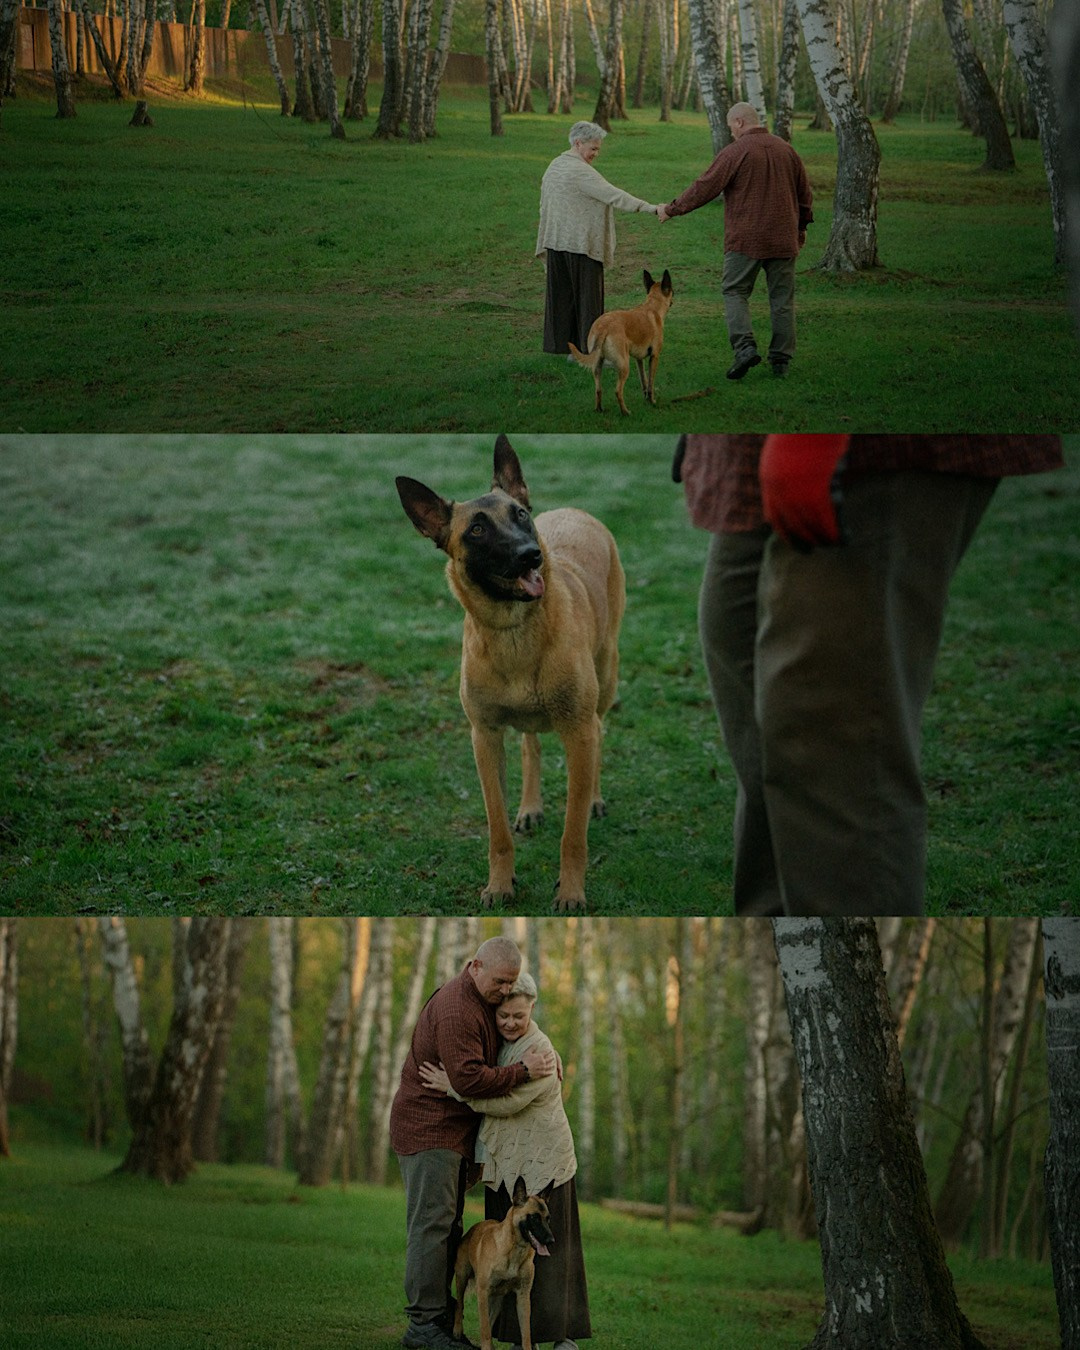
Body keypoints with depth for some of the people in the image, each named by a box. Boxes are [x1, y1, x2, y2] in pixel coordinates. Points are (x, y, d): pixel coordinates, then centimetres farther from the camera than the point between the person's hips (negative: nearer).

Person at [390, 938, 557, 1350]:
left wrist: (543, 1050, 6)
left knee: (447, 1224, 9)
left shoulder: (486, 1002, 12)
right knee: (432, 1223, -10)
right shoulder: (455, 1010, -21)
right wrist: (523, 1070, -20)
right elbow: (469, 1079, -26)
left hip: (453, 1130, 10)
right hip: (428, 1127, -10)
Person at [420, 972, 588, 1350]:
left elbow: (509, 1102, -24)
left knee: (546, 1246, -4)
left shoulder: (540, 1052, -17)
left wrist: (453, 1087, -22)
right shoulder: (497, 1042, 9)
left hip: (542, 1163, -8)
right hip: (505, 1163, 8)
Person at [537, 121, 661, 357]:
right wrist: (651, 208, -26)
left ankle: (568, 347, 14)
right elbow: (613, 195, -24)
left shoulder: (554, 167, 13)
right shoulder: (581, 172, -16)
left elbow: (545, 206, 19)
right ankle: (589, 351, -2)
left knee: (563, 296, 10)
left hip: (556, 244, 9)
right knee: (587, 297, -3)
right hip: (581, 244, -9)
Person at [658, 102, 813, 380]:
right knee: (782, 299, 9)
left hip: (746, 240, -5)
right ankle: (781, 359, 10)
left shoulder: (735, 152, -9)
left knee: (735, 292, 4)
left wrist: (672, 209, 1)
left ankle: (744, 346, -14)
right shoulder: (786, 150, 9)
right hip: (783, 239, 5)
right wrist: (801, 226, 30)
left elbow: (705, 188, -9)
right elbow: (804, 193, 16)